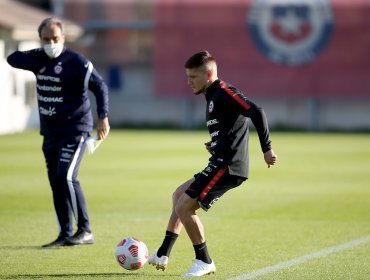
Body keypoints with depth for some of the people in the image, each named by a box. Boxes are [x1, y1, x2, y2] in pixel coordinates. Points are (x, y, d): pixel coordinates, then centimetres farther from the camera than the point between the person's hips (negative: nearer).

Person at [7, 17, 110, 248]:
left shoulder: (76, 62, -12)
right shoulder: (40, 58, 8)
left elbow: (100, 87, -16)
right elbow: (13, 58, 6)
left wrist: (103, 117, -27)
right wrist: (36, 66, -11)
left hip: (75, 130, -7)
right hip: (50, 131, 7)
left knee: (66, 177, -20)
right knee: (56, 182, 7)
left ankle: (85, 231, -14)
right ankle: (66, 234, 14)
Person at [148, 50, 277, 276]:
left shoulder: (225, 92, -12)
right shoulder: (213, 97, 19)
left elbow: (256, 112, -22)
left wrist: (266, 149, -22)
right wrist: (216, 146, 10)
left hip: (227, 166, -11)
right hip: (221, 164, 11)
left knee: (184, 207, -11)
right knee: (179, 195, 23)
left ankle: (205, 262, -1)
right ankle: (162, 255, 27)